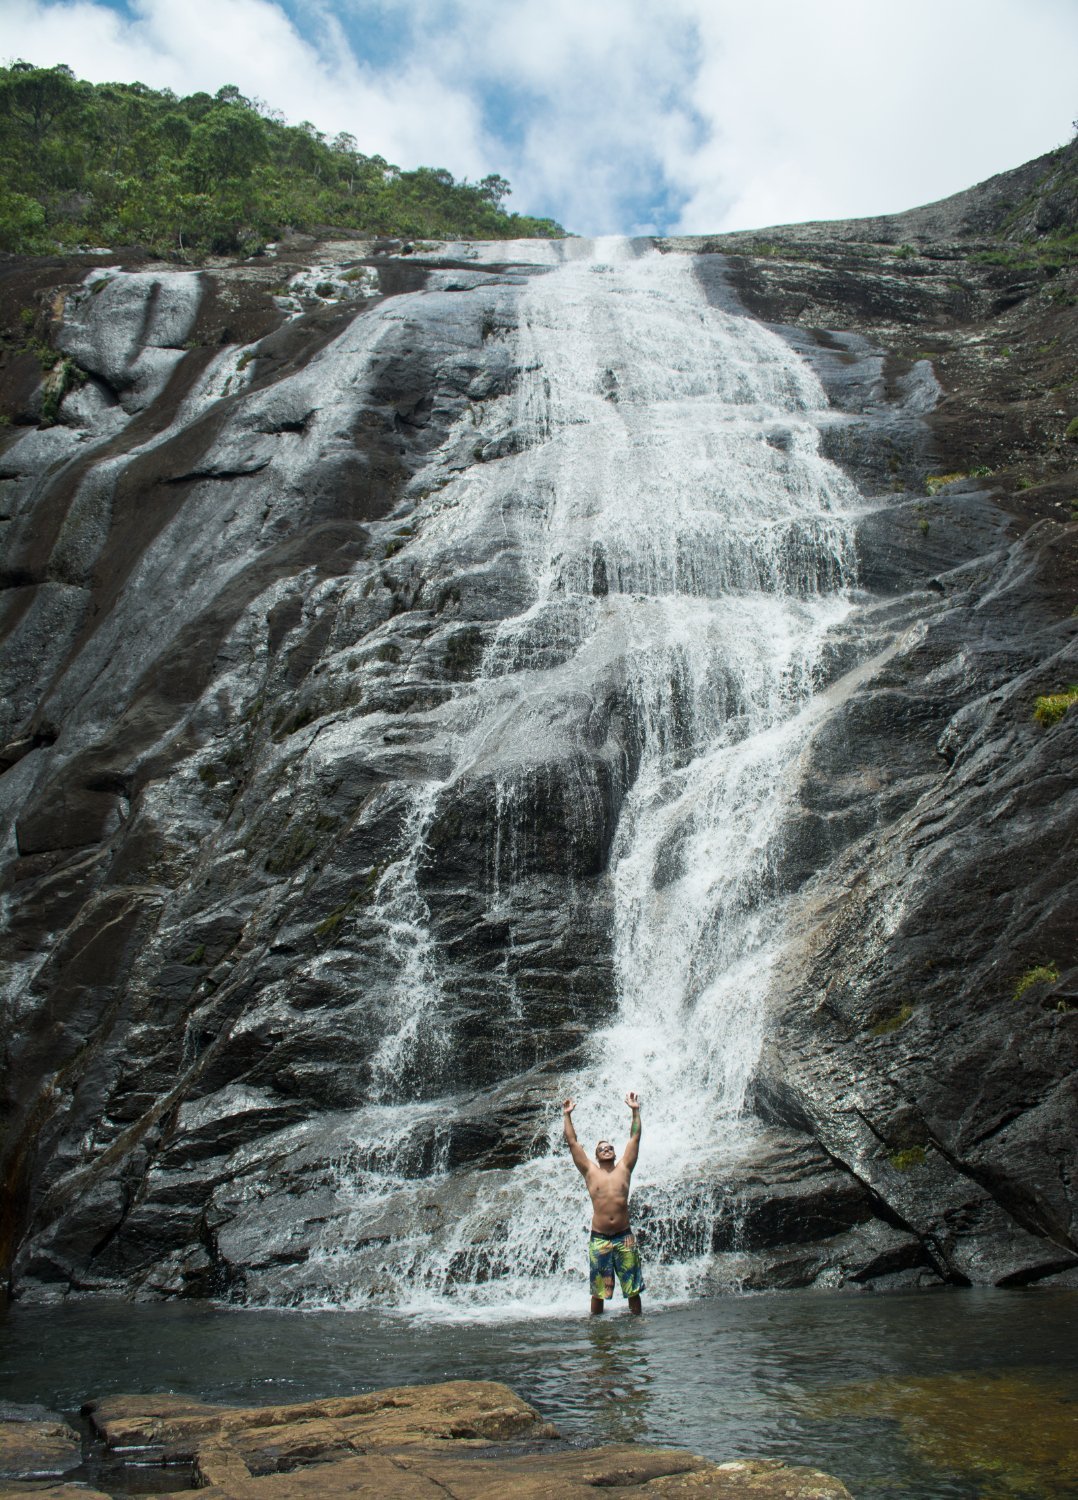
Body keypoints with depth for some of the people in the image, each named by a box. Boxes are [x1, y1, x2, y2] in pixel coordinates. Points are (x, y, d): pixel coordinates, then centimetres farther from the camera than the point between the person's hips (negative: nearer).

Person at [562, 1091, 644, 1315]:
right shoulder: (590, 1171, 6)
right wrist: (567, 1115, 4)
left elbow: (634, 1138, 7)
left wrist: (635, 1111, 5)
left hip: (624, 1237, 1)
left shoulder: (624, 1168, 8)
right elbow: (573, 1143, 4)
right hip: (599, 1238, -1)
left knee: (633, 1288, 5)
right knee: (598, 1290, 4)